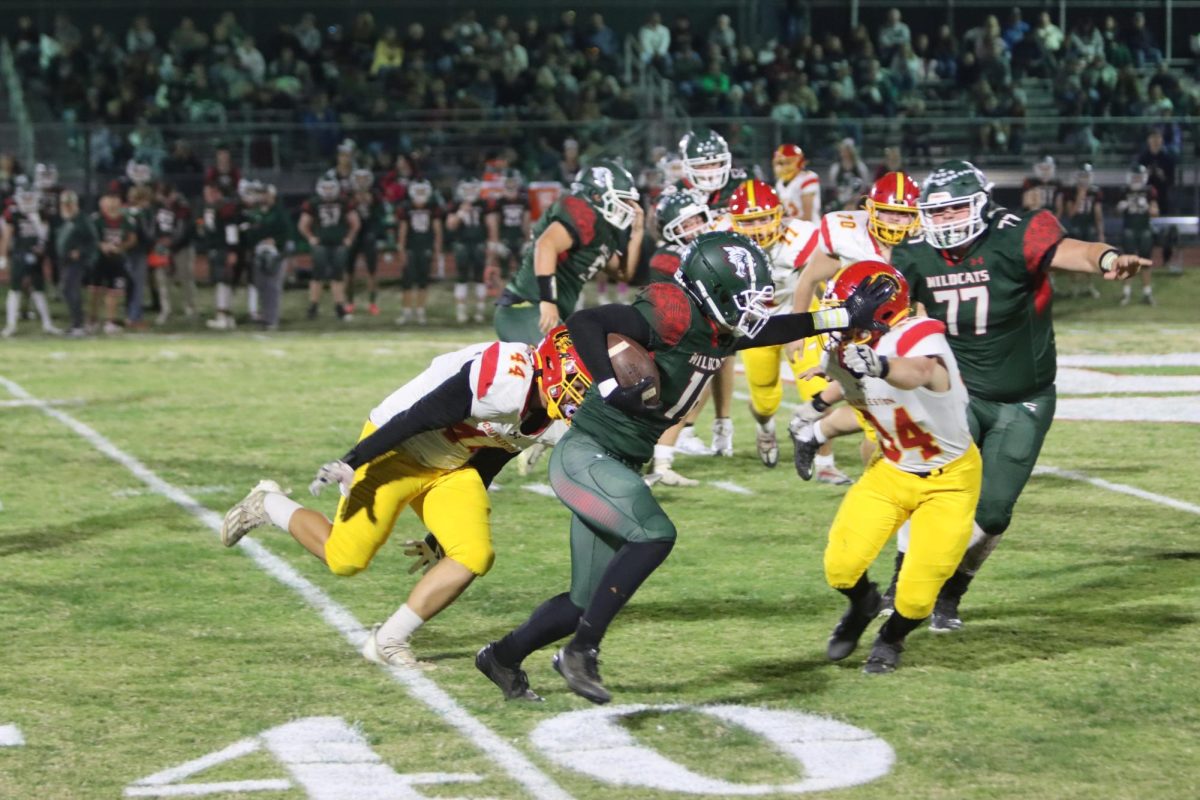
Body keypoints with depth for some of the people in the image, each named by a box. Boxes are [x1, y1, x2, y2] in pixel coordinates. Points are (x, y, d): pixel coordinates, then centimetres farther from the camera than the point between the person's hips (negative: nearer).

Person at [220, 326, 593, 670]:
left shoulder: (544, 417, -1)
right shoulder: (505, 381, -30)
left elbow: (482, 471, 11)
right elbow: (421, 415, -29)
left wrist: (441, 539, 17)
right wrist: (352, 462, -28)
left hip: (450, 468, 8)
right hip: (395, 450, -8)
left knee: (475, 555, -11)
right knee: (343, 560, -3)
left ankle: (388, 641, 0)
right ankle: (267, 505, 25)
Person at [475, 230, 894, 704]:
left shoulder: (719, 332, 7)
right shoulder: (672, 315, -21)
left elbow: (772, 330, 24)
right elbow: (584, 323, -29)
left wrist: (847, 318, 25)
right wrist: (611, 387, -36)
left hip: (614, 467, 9)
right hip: (584, 456, -9)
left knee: (586, 602, 11)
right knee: (653, 534, -27)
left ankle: (503, 656, 31)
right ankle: (582, 652, -19)